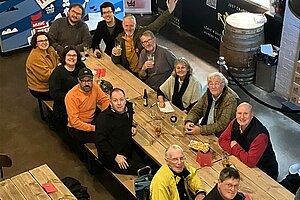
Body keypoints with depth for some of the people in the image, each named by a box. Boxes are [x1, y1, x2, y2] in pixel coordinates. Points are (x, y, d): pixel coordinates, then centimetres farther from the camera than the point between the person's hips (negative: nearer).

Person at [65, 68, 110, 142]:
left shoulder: (94, 86, -7)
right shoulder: (71, 96, -23)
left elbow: (105, 100, 7)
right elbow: (74, 121, -23)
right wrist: (93, 128, -28)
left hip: (92, 120, 6)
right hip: (77, 128, -6)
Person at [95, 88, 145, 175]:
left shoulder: (128, 107, 2)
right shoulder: (103, 118, -21)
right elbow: (100, 142, -21)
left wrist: (132, 126, 6)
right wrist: (115, 156, -22)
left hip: (129, 152, 8)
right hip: (111, 158, -8)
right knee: (143, 170, -21)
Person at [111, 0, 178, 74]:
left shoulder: (141, 32, -4)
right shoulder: (119, 39, 4)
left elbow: (156, 25, -12)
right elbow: (116, 62, 6)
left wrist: (169, 11, -23)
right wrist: (115, 55, -17)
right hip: (130, 73, 2)